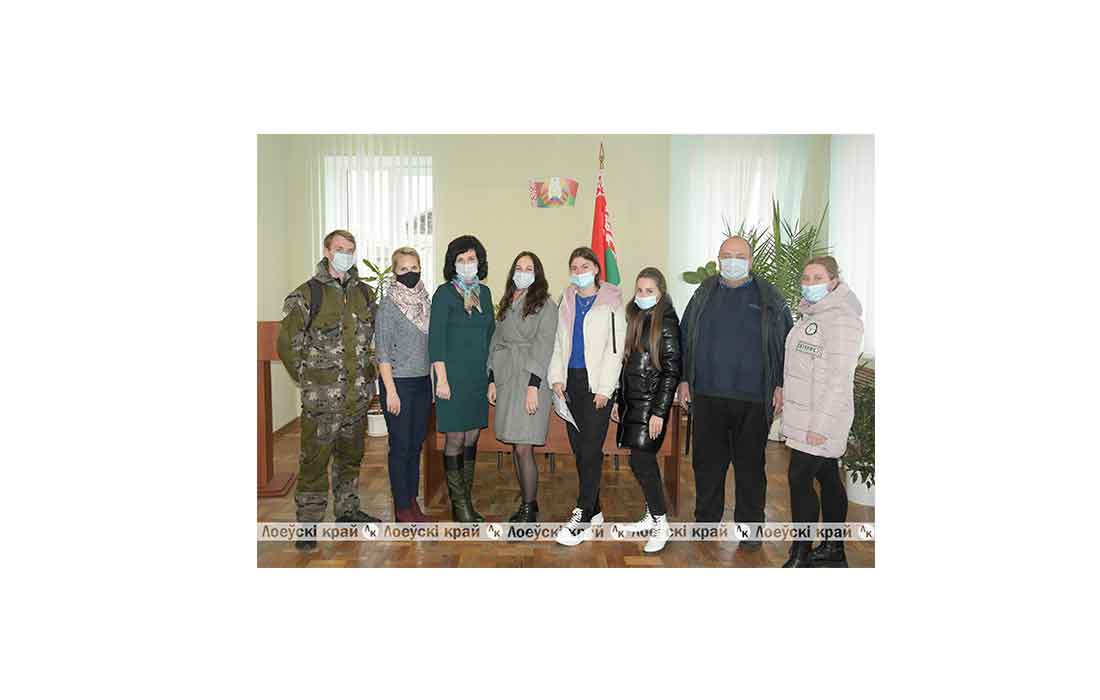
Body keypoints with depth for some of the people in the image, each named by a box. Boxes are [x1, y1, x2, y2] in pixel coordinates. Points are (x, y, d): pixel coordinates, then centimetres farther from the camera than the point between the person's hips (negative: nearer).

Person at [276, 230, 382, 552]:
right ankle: (308, 523, 11)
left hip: (358, 393, 5)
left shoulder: (364, 292, 9)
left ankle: (348, 510, 31)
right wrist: (305, 377, -4)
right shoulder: (307, 293, -6)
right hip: (322, 396, -5)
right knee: (315, 460, 0)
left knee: (351, 456, 16)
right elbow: (287, 342, -4)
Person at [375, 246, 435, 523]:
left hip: (422, 382, 6)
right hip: (398, 382, -6)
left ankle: (412, 502, 22)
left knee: (416, 443, 11)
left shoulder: (425, 301, 8)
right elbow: (382, 351, -11)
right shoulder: (388, 304, -8)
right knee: (401, 446, 1)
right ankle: (402, 508, 12)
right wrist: (390, 391, -15)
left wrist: (435, 381, 12)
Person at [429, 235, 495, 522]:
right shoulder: (444, 293, -6)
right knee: (454, 439, 1)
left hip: (479, 375, 6)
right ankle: (459, 504, 12)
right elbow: (436, 339, -10)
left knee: (472, 437, 11)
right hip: (454, 375, -5)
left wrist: (491, 375, 12)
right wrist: (442, 379, -14)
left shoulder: (484, 292, 10)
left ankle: (467, 500, 22)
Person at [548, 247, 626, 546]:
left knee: (591, 451, -7)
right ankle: (594, 510, 21)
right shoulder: (567, 302, 15)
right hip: (571, 380, 6)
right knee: (578, 448, 8)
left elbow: (615, 348, -6)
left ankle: (582, 519, -3)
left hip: (597, 383, -5)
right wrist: (557, 377, 6)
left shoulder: (611, 302, -2)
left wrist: (605, 388, -11)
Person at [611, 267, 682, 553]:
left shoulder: (666, 323, -9)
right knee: (643, 460, 11)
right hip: (631, 400, 7)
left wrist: (659, 412, -16)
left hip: (651, 403, -6)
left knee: (641, 461, -8)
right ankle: (652, 515, 24)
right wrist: (617, 399, 13)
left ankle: (661, 524, 4)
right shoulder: (633, 318, 10)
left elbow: (671, 371, -12)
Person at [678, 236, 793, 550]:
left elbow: (788, 342, 6)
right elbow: (685, 337, 13)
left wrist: (782, 385, -1)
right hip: (707, 396, 2)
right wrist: (684, 379, 7)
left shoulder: (769, 297, 4)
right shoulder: (704, 294, 10)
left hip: (753, 399, -2)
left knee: (750, 465, 7)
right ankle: (706, 521, 24)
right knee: (707, 462, 9)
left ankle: (750, 528, 20)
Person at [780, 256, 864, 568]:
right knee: (828, 478, 14)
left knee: (799, 478, -8)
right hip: (805, 414, 9)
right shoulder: (812, 314, 13)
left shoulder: (841, 319, -17)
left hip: (821, 418, -9)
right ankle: (833, 550, 24)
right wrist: (787, 400, 18)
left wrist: (820, 424, -22)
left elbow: (839, 377, -21)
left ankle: (800, 555, 2)